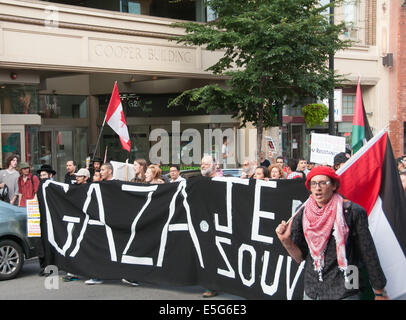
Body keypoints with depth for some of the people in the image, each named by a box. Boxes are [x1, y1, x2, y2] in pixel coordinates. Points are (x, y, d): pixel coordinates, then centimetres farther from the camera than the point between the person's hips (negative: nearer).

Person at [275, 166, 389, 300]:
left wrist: (380, 292, -1)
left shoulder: (352, 212, -10)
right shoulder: (302, 215, 1)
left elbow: (368, 253, -5)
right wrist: (286, 241, -15)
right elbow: (300, 257, 4)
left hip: (344, 292, -3)